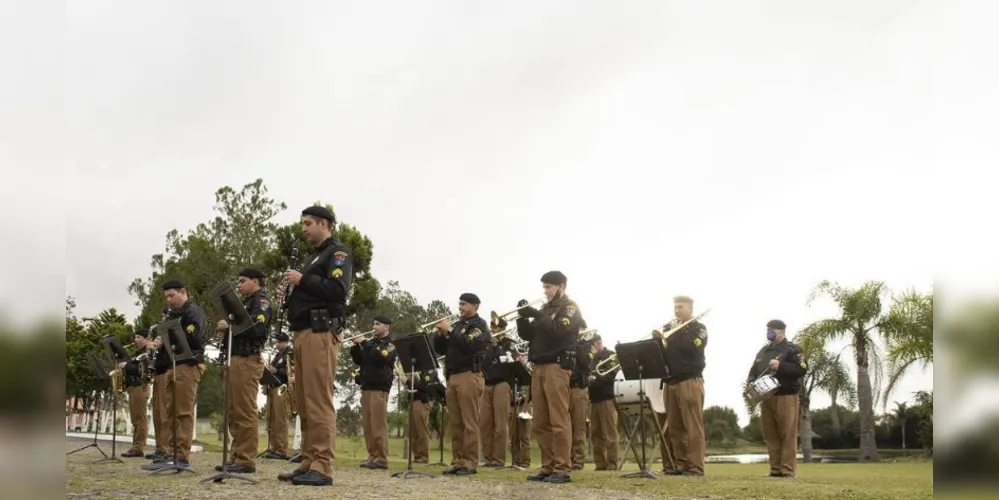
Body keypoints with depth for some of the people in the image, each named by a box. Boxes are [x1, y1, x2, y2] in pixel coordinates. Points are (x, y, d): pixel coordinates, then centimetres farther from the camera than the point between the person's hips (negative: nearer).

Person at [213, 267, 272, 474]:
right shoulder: (245, 303, 25)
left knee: (246, 412, -10)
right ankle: (236, 457, 13)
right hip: (235, 359, 10)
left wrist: (229, 325, -14)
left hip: (247, 361, -10)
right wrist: (224, 332, 3)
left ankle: (246, 460, -10)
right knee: (234, 412, 9)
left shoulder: (261, 301, -4)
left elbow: (257, 327, -20)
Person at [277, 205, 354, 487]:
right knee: (304, 403, 7)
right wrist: (293, 289, 8)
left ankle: (322, 468, -14)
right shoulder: (316, 257, 27)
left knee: (319, 401, -13)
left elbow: (338, 290, -17)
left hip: (321, 332, -10)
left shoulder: (338, 252, -2)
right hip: (304, 333, 10)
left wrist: (302, 280, -12)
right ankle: (308, 464, 10)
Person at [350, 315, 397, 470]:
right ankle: (372, 456, 8)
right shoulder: (371, 343, 20)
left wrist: (366, 344, -13)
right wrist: (356, 346, 2)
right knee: (367, 425, 5)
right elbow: (358, 361, 17)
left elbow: (380, 358, -18)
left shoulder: (390, 344, 0)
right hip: (366, 387, 7)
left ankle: (382, 459, -11)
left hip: (380, 388, -7)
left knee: (378, 424, -11)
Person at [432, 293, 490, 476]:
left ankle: (471, 463, -9)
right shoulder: (456, 325, 21)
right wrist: (440, 333, 2)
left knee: (469, 422, -9)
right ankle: (458, 461, 8)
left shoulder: (479, 325, -1)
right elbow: (440, 349, 18)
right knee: (454, 423, 5)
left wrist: (449, 330, -13)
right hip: (452, 377, 8)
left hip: (469, 376, -8)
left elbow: (468, 346, -17)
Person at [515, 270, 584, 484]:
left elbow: (559, 330, -16)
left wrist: (536, 315, -16)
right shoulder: (544, 309, 21)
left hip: (557, 366, -7)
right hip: (538, 367, 7)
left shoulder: (570, 307, 1)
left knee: (558, 420, -10)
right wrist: (523, 316, 1)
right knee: (540, 423, 5)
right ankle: (548, 466, 9)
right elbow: (526, 334, 17)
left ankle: (563, 469, -11)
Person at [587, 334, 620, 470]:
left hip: (607, 397, -7)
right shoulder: (592, 359, 20)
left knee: (610, 433, -7)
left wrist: (595, 378, -20)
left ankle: (612, 464, -6)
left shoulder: (610, 355, 1)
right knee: (597, 434, 5)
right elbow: (588, 376, 19)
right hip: (595, 398, 7)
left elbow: (613, 375, -12)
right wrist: (587, 386, -2)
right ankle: (600, 464, 8)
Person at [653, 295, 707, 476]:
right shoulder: (670, 329, 20)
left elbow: (692, 348, -15)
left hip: (690, 381, -6)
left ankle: (695, 466, -10)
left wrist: (675, 334, -10)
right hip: (671, 382, 6)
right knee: (675, 427, 4)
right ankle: (679, 464, 7)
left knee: (692, 426, -9)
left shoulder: (699, 328, 3)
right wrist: (658, 340, -4)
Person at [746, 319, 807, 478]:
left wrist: (781, 366, -20)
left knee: (787, 435, -6)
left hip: (786, 398, -7)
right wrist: (750, 383, 2)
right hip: (766, 398, 7)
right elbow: (754, 371, 22)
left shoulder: (792, 350, 0)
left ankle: (788, 469, -6)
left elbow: (801, 369, -12)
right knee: (770, 436, 5)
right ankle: (775, 469, 8)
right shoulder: (763, 351, 20)